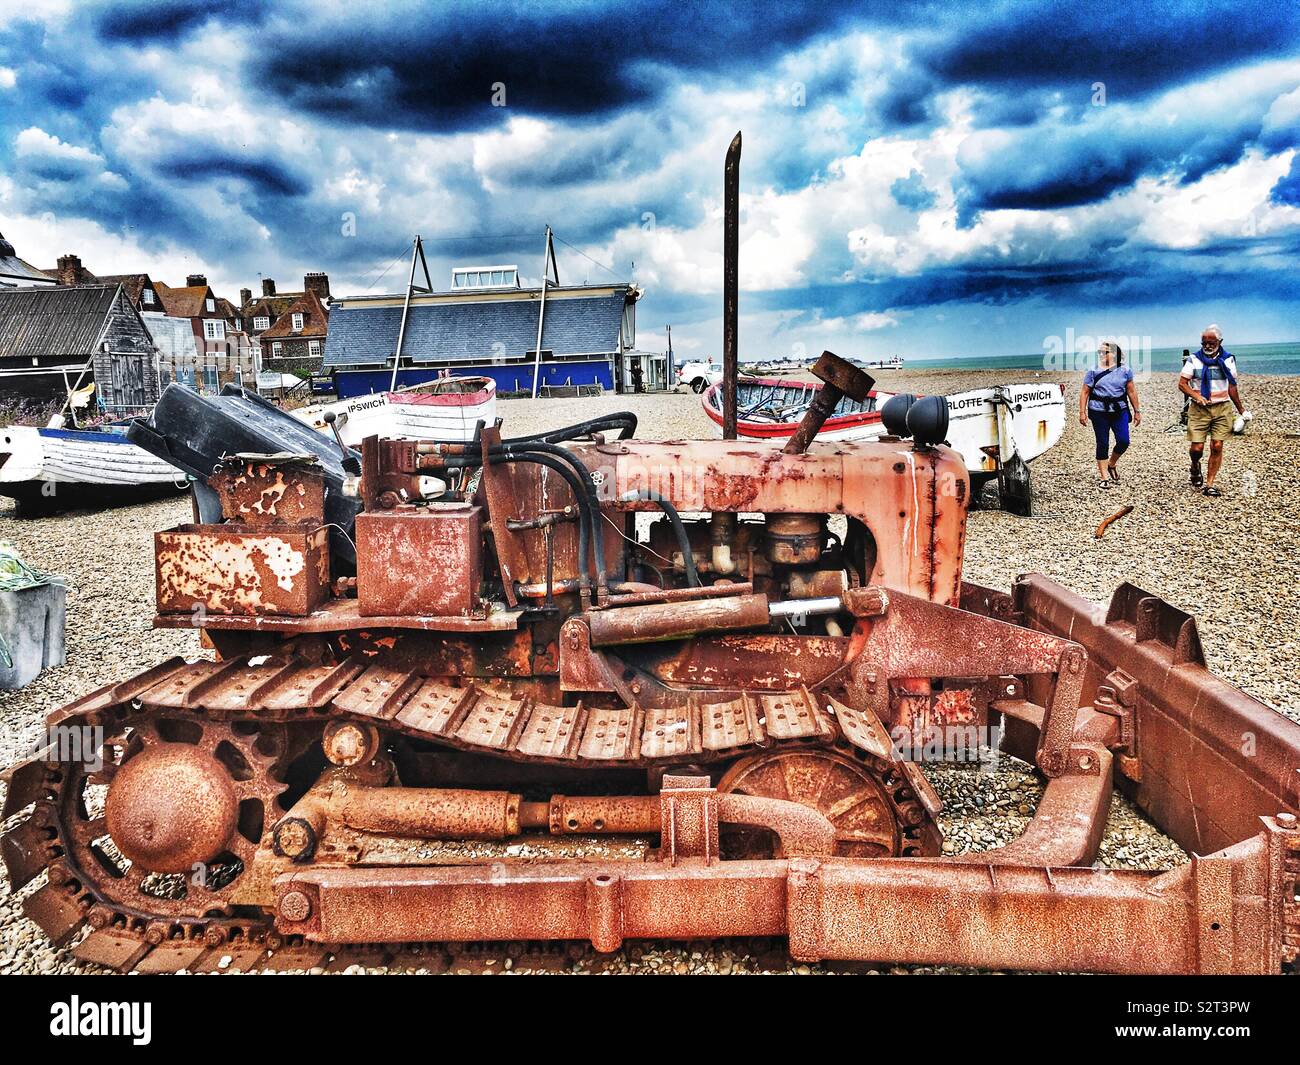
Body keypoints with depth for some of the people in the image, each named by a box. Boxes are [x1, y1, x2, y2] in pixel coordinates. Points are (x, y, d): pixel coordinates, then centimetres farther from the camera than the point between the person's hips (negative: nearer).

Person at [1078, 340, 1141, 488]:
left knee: (1123, 441, -6)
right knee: (1103, 444, 2)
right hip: (1099, 411, -1)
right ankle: (1104, 477, 10)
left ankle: (1111, 465, 24)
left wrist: (1137, 411, 9)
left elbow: (1131, 391, 8)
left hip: (1120, 410, 1)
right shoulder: (1093, 371, 0)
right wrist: (1082, 412, -7)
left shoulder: (1125, 370, 3)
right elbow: (1084, 392, 0)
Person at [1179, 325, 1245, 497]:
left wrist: (1241, 410, 15)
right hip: (1198, 409, -1)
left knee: (1217, 446, -6)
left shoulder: (1228, 360, 7)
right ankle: (1195, 467, 27)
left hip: (1222, 408, 1)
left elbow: (1232, 387, 14)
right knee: (1197, 447, -8)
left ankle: (1209, 485, 0)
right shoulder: (1194, 359, 1)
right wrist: (1196, 396, -20)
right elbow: (1182, 384, -2)